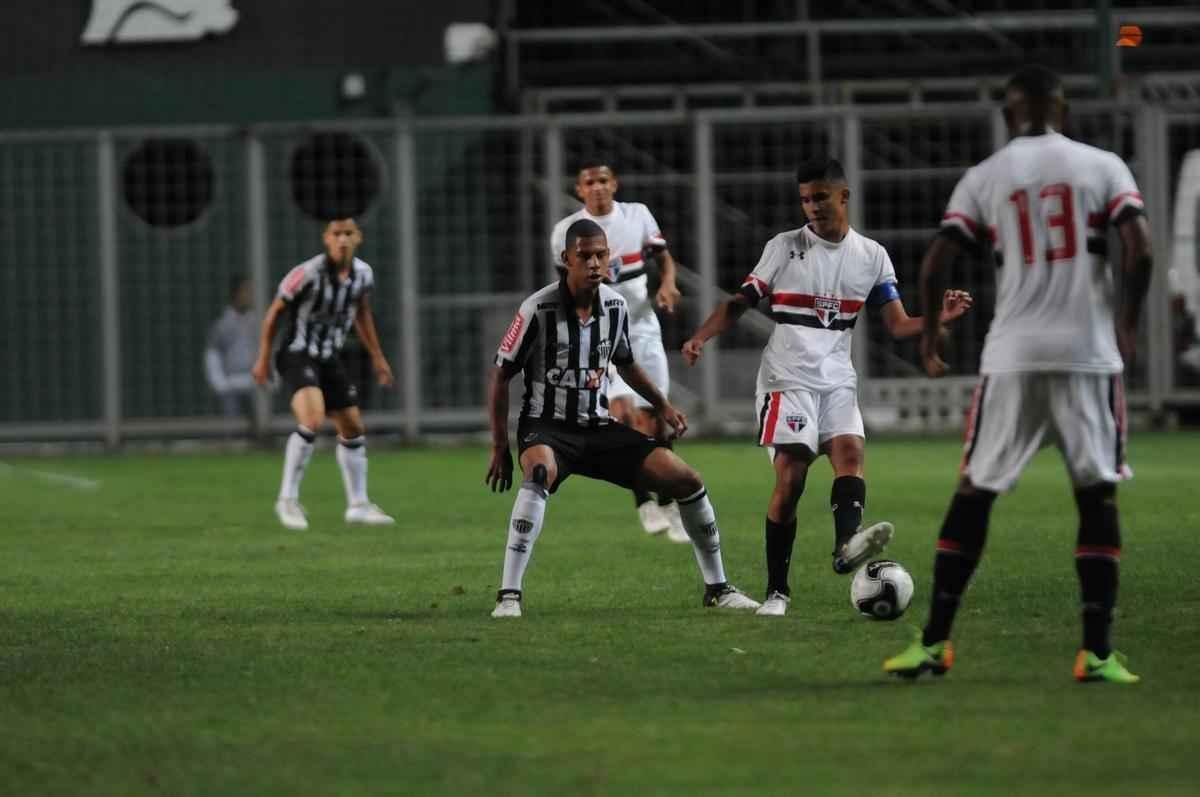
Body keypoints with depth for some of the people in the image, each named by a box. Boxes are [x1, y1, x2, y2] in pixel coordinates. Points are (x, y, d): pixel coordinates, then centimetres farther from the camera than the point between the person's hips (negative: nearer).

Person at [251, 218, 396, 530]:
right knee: (312, 420, -28)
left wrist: (377, 356, 22)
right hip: (298, 355, -7)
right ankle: (288, 499, -17)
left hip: (329, 358, 7)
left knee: (353, 429, 12)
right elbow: (275, 310, -8)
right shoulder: (308, 273, -21)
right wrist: (263, 358, -5)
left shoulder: (363, 274, -2)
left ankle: (358, 505, 27)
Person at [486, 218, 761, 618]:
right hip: (546, 426, -5)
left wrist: (662, 405, 11)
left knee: (686, 480, -4)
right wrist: (499, 447, -9)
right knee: (541, 473, -41)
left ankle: (718, 588, 14)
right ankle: (508, 596, -39)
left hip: (597, 427, 5)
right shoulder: (538, 310, -16)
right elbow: (500, 375, -8)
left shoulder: (616, 307, 0)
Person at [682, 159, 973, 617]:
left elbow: (898, 325, 6)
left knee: (850, 451, -23)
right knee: (790, 476, -13)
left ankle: (847, 544, -46)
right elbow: (741, 303, 6)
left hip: (837, 381, 3)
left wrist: (939, 319, -14)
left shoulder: (872, 256, 9)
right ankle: (777, 591, -7)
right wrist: (701, 337, -11)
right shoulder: (784, 247, 3)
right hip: (787, 379, -3)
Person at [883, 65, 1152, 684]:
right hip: (1088, 352, -1)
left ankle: (934, 642, 9)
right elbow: (1139, 250, -7)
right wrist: (1127, 324, 8)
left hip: (1013, 357, 1)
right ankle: (1097, 652, -3)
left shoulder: (985, 178, 5)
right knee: (1097, 497, 5)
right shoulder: (1102, 167, 4)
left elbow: (934, 264, -1)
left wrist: (929, 333, 16)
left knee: (973, 494, 10)